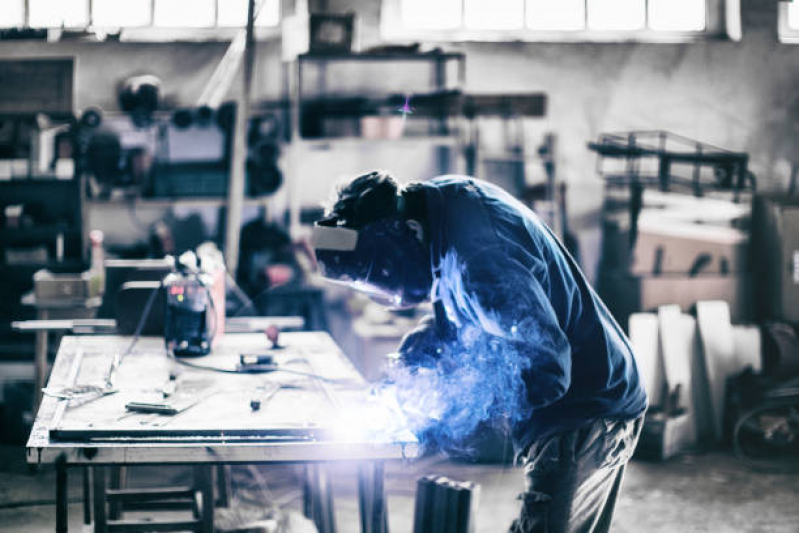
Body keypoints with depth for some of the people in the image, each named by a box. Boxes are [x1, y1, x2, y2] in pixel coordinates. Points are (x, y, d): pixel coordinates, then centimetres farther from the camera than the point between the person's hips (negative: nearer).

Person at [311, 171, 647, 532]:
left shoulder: (478, 257, -31)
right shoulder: (451, 196, -2)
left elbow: (545, 372, -30)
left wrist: (457, 399, -21)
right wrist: (423, 343, 1)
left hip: (583, 418, -10)